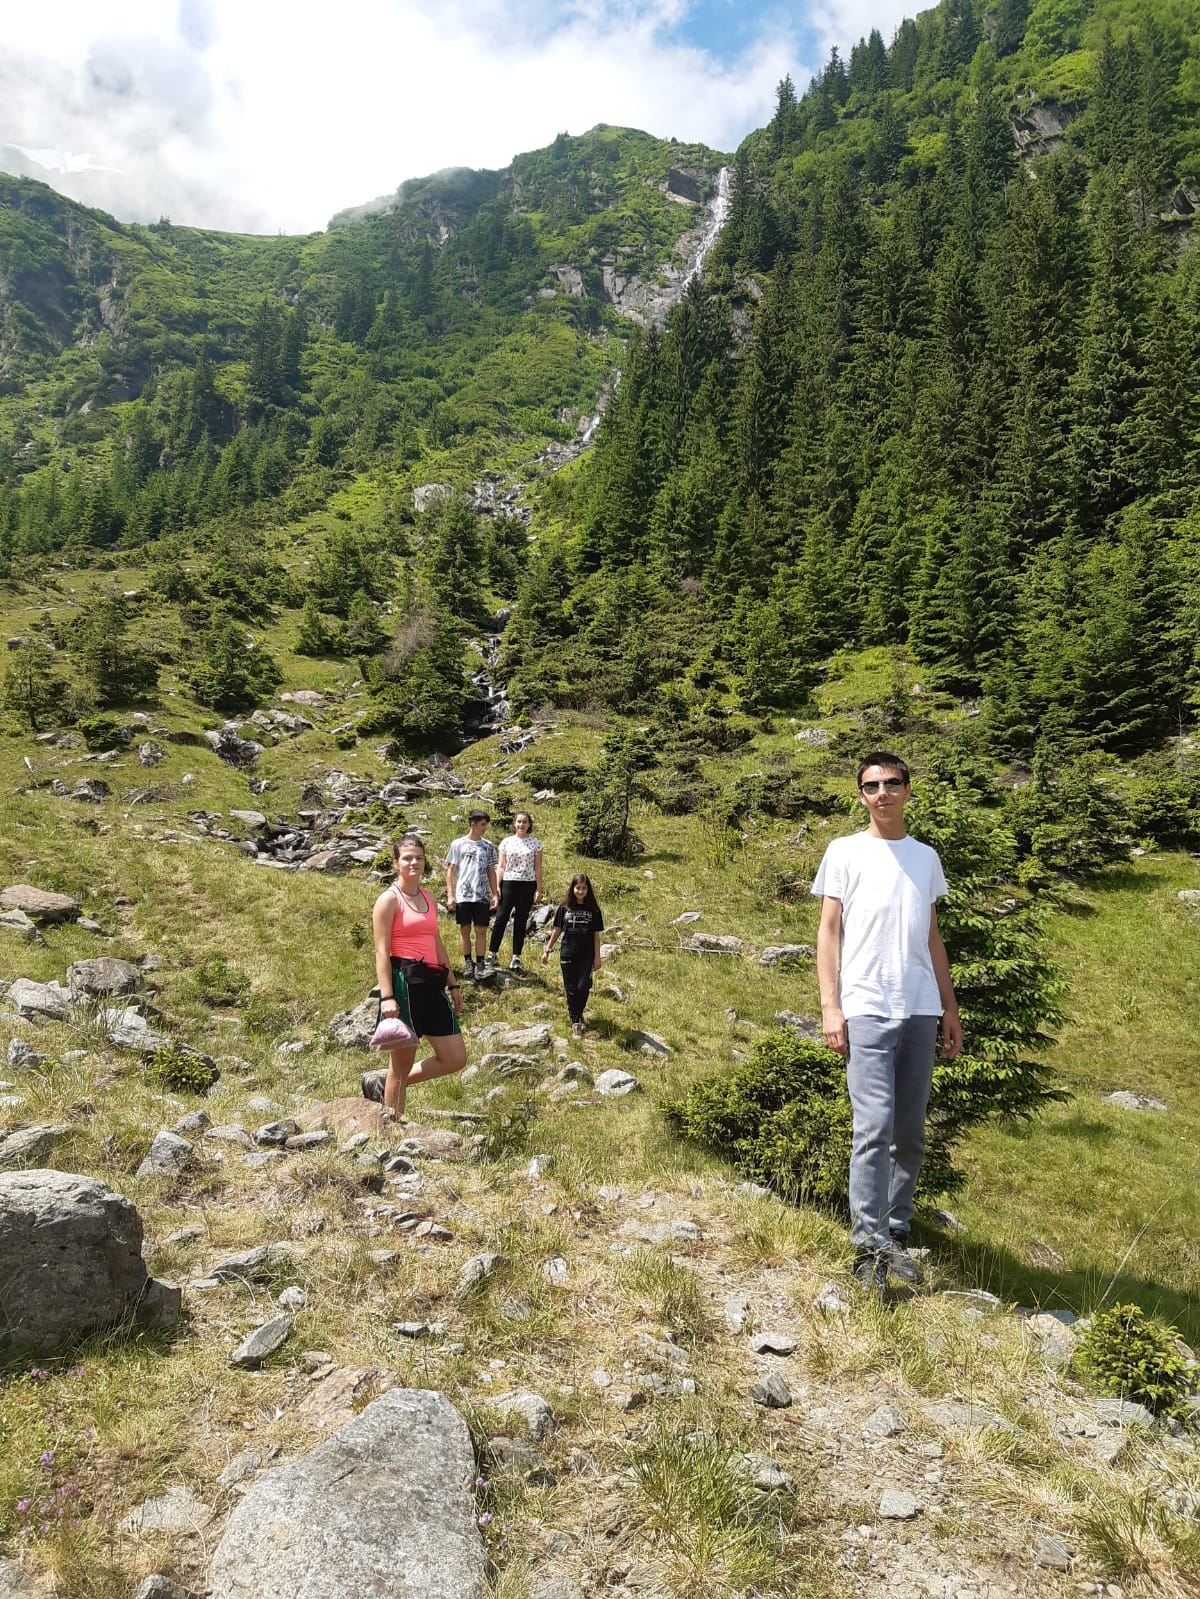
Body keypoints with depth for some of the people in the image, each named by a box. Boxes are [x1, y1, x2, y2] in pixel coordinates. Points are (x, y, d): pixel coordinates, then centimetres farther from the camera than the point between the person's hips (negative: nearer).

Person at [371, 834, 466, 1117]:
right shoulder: (389, 899, -5)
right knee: (402, 1064, 1)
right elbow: (381, 951, -11)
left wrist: (453, 984, 21)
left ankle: (387, 1087, 23)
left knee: (455, 1058, 7)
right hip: (404, 982, -8)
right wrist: (386, 996, -18)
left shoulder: (429, 900, 17)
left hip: (431, 984, 8)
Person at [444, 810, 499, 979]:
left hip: (482, 896, 2)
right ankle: (468, 962, 15)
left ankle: (480, 964, 5)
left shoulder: (488, 846, 9)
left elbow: (491, 871, 12)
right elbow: (451, 870, 3)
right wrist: (450, 895, -4)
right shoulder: (458, 844, 2)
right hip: (463, 895, -2)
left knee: (481, 930, 0)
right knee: (465, 929, 5)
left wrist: (495, 894, 5)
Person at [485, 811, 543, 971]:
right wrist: (497, 887, -1)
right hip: (508, 884, 0)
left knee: (521, 922, 5)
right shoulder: (506, 842, 5)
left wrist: (539, 889, 0)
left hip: (528, 885, 0)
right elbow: (501, 866, 6)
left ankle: (516, 958, 10)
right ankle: (492, 954, 5)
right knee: (500, 919, -3)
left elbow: (538, 868, 5)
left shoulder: (535, 843, 5)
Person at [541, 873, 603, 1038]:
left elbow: (596, 935, 3)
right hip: (568, 956, 1)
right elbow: (557, 930, 8)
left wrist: (597, 957, 0)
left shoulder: (593, 910, 0)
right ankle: (575, 1021, 16)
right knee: (571, 989, 4)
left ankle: (578, 1011, 19)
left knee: (583, 987, -9)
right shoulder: (564, 908, 0)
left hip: (586, 956, 0)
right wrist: (547, 950, 8)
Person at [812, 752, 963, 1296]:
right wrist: (830, 1006, -8)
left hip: (921, 1009, 4)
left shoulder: (926, 857, 17)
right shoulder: (845, 851, 5)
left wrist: (950, 1009, 14)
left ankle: (896, 1235, 21)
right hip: (866, 1008, -4)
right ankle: (868, 1246, -4)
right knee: (874, 1127, -11)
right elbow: (829, 931, 2)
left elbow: (933, 939, 19)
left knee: (911, 1131, 8)